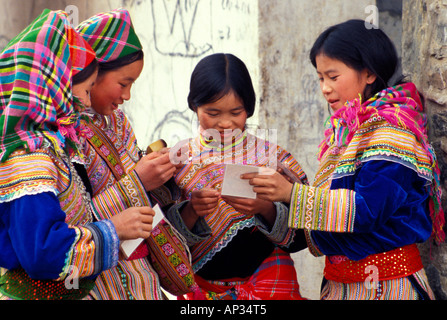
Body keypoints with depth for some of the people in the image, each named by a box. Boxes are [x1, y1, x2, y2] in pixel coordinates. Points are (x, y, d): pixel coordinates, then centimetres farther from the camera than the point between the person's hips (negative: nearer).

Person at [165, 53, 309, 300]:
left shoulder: (272, 157, -3)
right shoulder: (178, 159, -2)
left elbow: (300, 237, -8)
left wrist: (265, 209, -24)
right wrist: (190, 211, -24)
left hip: (269, 284, 0)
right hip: (201, 286, 1)